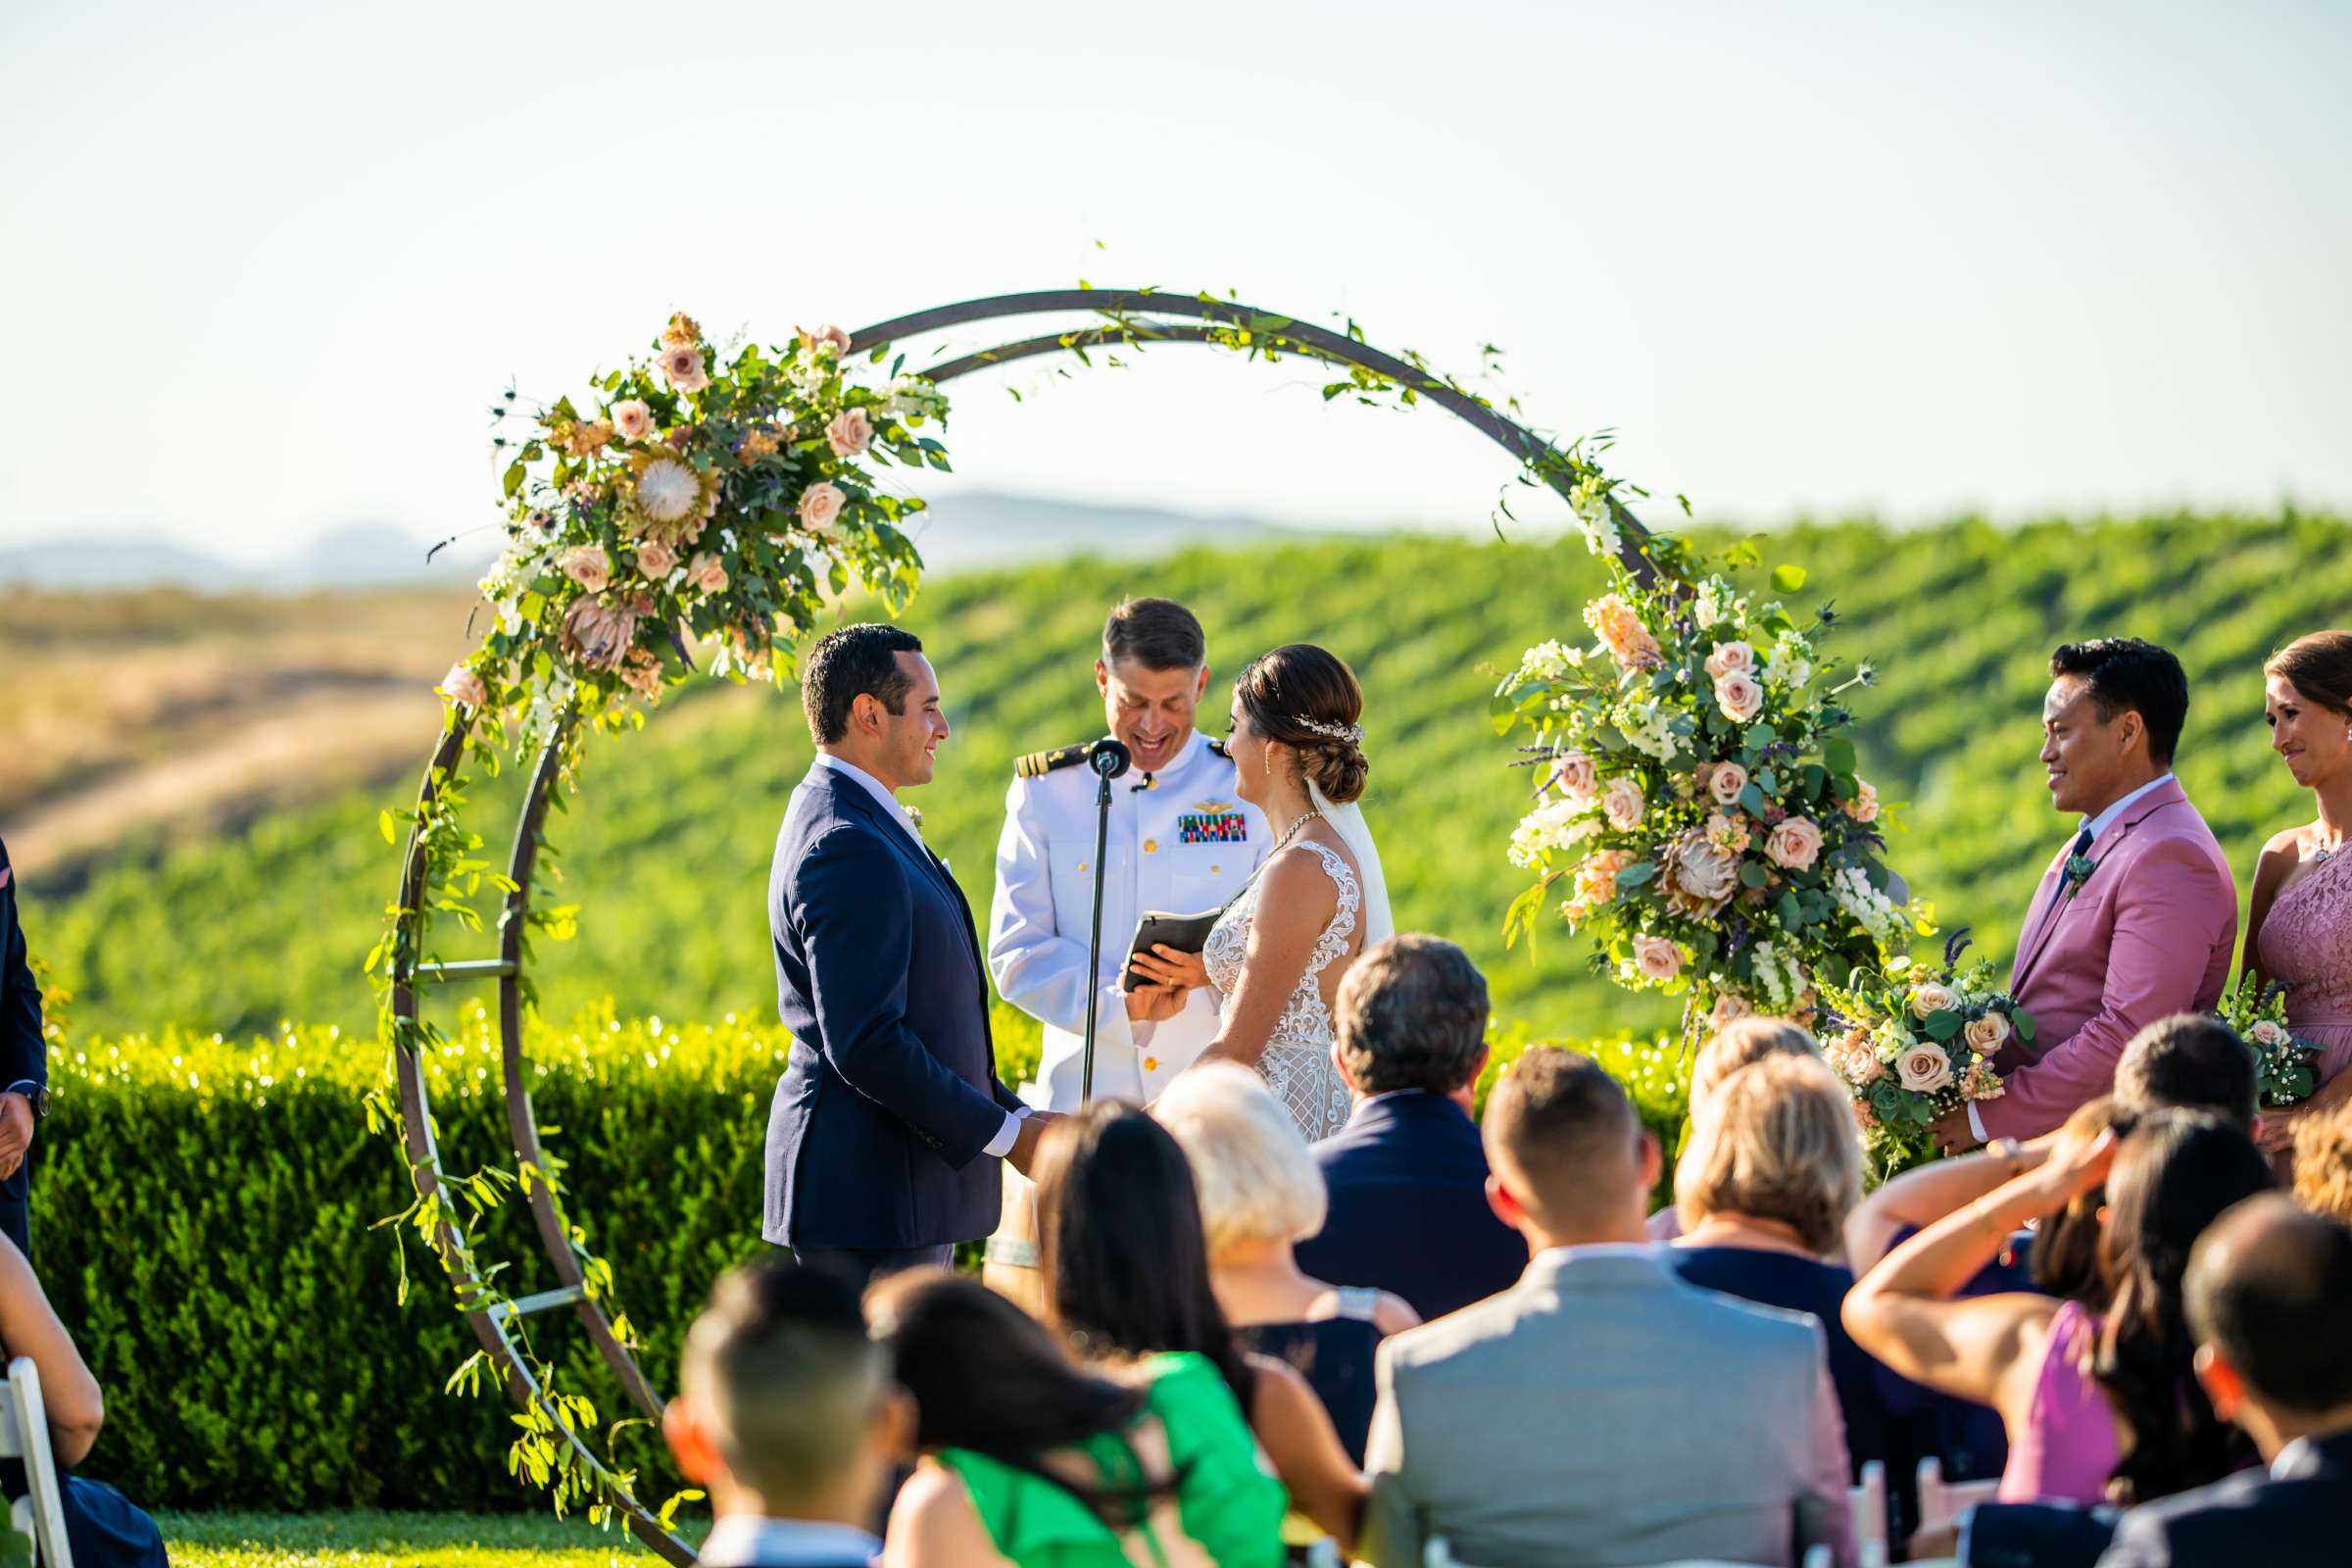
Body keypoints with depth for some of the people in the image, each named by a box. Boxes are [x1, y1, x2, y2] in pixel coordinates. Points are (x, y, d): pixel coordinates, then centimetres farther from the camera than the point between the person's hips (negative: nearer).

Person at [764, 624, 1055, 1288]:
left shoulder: (860, 828, 18)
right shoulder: (847, 848, -18)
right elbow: (864, 1044, -24)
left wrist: (1012, 1114, 15)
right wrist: (1003, 1133, -16)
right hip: (867, 1197, -11)